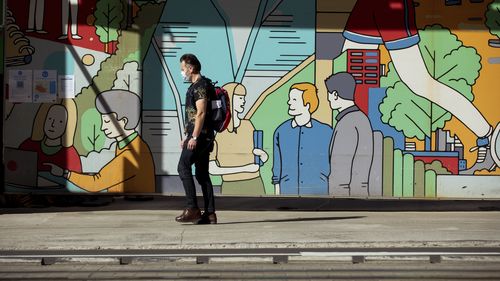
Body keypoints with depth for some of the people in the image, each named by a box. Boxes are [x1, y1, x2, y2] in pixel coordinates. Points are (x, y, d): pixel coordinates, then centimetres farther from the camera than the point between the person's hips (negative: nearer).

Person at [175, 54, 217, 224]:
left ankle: (192, 209, -14)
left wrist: (194, 137, -23)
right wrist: (186, 137, 25)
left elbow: (201, 113, -19)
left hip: (200, 135, -10)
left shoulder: (200, 85, -10)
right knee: (202, 173, 7)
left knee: (183, 167, -12)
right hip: (203, 137, 10)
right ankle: (210, 213, 6)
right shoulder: (196, 86, 21)